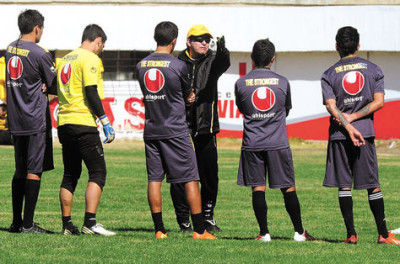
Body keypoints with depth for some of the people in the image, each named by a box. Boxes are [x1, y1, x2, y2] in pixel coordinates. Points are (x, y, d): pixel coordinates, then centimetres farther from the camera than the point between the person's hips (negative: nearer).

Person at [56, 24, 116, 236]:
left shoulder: (65, 59, 17)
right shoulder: (90, 59, -8)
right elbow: (91, 92, -16)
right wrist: (105, 121, -12)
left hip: (64, 122, 8)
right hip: (83, 122, -8)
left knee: (70, 175, 13)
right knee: (98, 172, -6)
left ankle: (67, 224, 11)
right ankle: (90, 222, -16)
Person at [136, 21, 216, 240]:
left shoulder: (141, 65, 3)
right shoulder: (178, 66, -11)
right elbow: (188, 94, 3)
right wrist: (189, 96, 27)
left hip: (151, 130, 5)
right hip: (175, 130, -5)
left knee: (154, 179, 7)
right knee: (190, 179, 1)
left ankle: (159, 229, 6)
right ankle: (199, 230, 1)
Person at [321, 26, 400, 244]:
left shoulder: (329, 75, 4)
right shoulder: (373, 69, 5)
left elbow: (331, 106, -9)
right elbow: (379, 101, -5)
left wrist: (348, 127, -15)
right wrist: (354, 117, -6)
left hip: (339, 134, 0)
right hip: (366, 131, 0)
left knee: (344, 185, 3)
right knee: (372, 185, 4)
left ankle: (351, 234, -1)